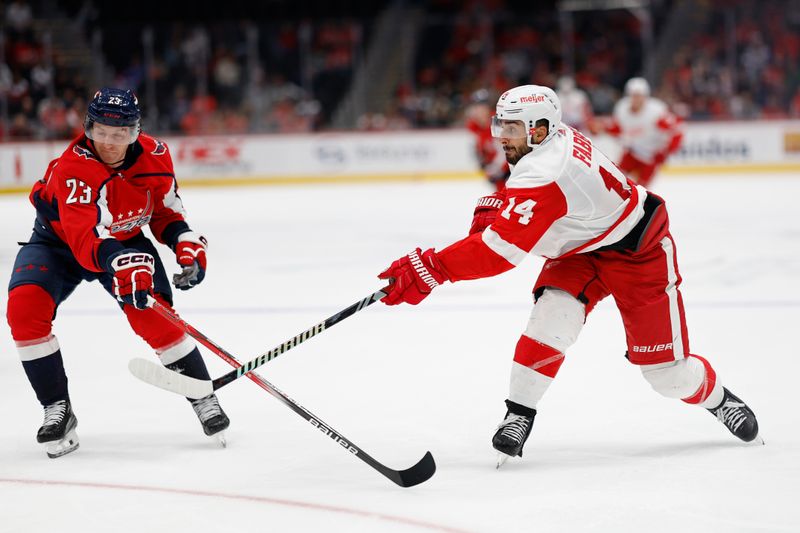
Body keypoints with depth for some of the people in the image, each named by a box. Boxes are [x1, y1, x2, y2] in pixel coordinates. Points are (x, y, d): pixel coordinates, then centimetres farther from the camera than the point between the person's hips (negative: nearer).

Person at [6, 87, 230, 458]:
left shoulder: (154, 156, -18)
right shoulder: (72, 167, -35)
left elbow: (165, 211, 2)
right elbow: (84, 237, -47)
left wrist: (186, 243, -16)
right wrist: (119, 263, -64)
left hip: (125, 239, 2)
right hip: (58, 240, -2)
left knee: (153, 314, -18)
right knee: (25, 306, -24)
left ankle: (203, 397, 1)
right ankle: (57, 410, -11)